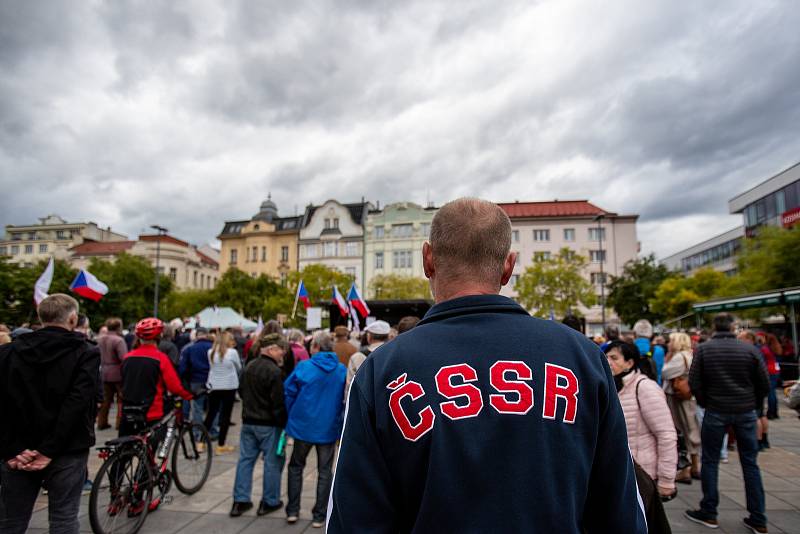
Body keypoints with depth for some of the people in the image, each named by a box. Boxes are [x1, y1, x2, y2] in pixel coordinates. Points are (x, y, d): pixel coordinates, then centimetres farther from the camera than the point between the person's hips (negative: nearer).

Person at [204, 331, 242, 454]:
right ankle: (221, 445, 8)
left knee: (210, 414, 16)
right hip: (229, 387, -4)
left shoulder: (210, 352, -1)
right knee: (226, 416, 5)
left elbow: (211, 366, 11)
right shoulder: (232, 352, -12)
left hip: (213, 387, 4)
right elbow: (239, 368, 1)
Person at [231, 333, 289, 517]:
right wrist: (283, 424, -11)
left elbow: (241, 391, 18)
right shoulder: (274, 371, -19)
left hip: (248, 421, 8)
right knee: (272, 461, 5)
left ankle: (240, 501, 19)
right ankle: (269, 501, 14)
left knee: (245, 459, 14)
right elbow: (278, 403, -20)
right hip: (268, 424, -7)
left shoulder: (249, 366, 6)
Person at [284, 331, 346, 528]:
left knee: (296, 467, 20)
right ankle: (319, 515, 17)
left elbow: (288, 392, -6)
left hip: (303, 426, -1)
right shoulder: (342, 370, -6)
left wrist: (291, 416, 8)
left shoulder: (303, 367, -13)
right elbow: (346, 399, 1)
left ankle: (292, 510, 23)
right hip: (329, 428, 1)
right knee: (324, 471, 13)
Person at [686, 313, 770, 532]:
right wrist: (752, 403, 16)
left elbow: (694, 382, -8)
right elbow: (764, 384, 1)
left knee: (710, 461, 8)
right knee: (750, 463, 12)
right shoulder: (750, 350, -3)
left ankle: (709, 513, 15)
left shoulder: (703, 349, -6)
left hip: (715, 411, -2)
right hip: (746, 412, 2)